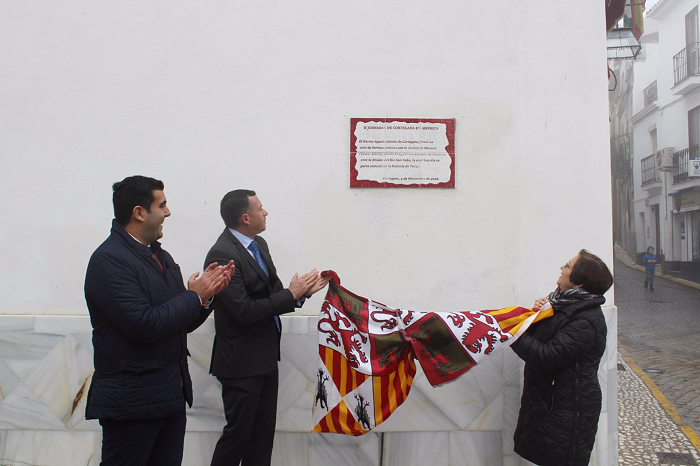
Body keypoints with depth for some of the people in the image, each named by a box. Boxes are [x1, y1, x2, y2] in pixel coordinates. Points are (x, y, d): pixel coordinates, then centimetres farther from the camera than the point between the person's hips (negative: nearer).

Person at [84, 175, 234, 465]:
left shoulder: (161, 257, 12)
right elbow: (144, 325, -25)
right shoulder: (108, 260, -15)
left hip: (172, 395, 8)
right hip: (131, 402, -8)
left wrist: (206, 293, -5)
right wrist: (194, 296, -13)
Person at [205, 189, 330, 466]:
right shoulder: (222, 255, -20)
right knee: (239, 432, 4)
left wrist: (303, 291, -6)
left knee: (263, 433, 16)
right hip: (242, 362, -9)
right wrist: (291, 294, -18)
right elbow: (244, 311, -25)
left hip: (266, 357, 9)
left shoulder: (258, 245, 9)